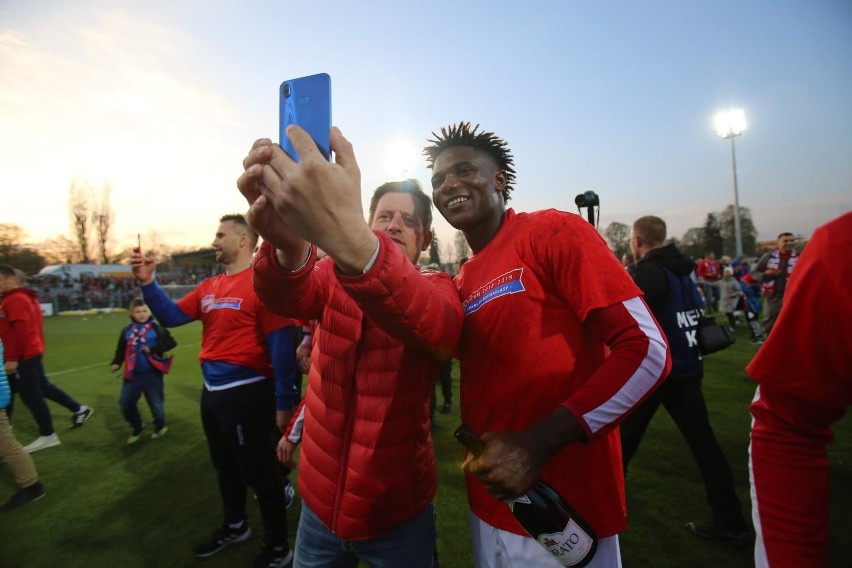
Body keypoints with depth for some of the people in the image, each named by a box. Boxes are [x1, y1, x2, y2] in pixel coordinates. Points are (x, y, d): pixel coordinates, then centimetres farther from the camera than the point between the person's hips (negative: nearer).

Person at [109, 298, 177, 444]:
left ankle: (160, 427, 32)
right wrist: (116, 363, -8)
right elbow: (121, 350, 9)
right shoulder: (126, 331, 7)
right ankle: (137, 428, 30)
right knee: (125, 403, 6)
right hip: (132, 374, 4)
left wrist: (153, 349, -20)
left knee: (156, 403, 6)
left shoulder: (157, 328, -6)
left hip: (152, 374, -4)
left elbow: (171, 343, -11)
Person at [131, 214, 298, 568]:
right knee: (224, 466, 26)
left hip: (246, 393, -8)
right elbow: (171, 316, 13)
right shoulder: (208, 287, 8)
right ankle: (234, 526, 50)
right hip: (212, 392, 9)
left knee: (258, 472, 7)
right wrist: (148, 283, -3)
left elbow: (281, 344, -20)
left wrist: (285, 400, -18)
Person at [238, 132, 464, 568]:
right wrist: (288, 245, -49)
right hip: (319, 498, 3)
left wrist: (351, 239, -55)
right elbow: (287, 296, -25)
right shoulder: (333, 275, -2)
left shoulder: (437, 287, -12)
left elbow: (436, 326, -37)